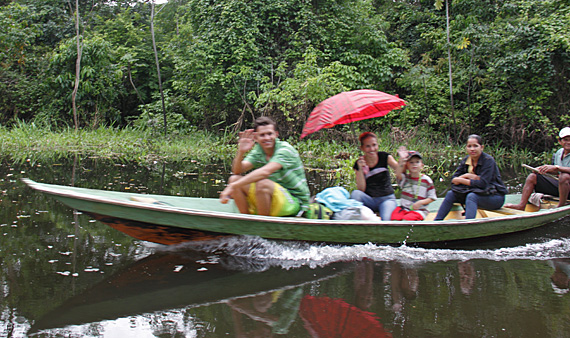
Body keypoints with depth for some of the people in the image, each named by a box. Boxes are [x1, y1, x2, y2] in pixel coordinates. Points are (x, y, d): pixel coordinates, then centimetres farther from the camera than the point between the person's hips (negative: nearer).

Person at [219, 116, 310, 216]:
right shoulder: (257, 151, 3)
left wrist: (232, 186, -36)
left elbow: (265, 172, -32)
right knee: (234, 179, -5)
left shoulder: (286, 150, -17)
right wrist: (241, 152, -25)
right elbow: (237, 171, -5)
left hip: (295, 202, -6)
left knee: (262, 184, -34)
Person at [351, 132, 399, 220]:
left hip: (387, 199, -2)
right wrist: (360, 169, -21)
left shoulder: (384, 157, -1)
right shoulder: (359, 164, -3)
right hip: (369, 200, 2)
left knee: (386, 219, -34)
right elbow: (361, 189, -10)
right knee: (355, 194, -30)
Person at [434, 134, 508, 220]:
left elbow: (483, 183, -25)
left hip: (495, 197, -7)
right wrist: (466, 176, -21)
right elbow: (453, 179, -1)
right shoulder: (466, 160, 3)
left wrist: (461, 180, -17)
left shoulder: (488, 160, -16)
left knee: (471, 196, -34)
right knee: (451, 194, -8)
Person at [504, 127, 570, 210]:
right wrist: (543, 170, 1)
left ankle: (561, 206, -22)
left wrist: (556, 167, -37)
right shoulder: (558, 153, 8)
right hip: (558, 185, 7)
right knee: (532, 177, -2)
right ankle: (521, 205, -12)